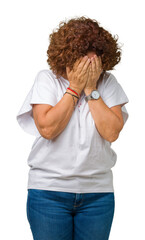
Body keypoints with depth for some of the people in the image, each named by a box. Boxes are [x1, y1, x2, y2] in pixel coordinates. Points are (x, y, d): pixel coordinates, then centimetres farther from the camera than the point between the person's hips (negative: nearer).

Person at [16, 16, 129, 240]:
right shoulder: (46, 79, -3)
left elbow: (112, 132, -9)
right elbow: (47, 128, -16)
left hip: (98, 192, 2)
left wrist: (91, 90, -11)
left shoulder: (108, 82, 2)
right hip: (49, 190, -1)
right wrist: (75, 87, -12)